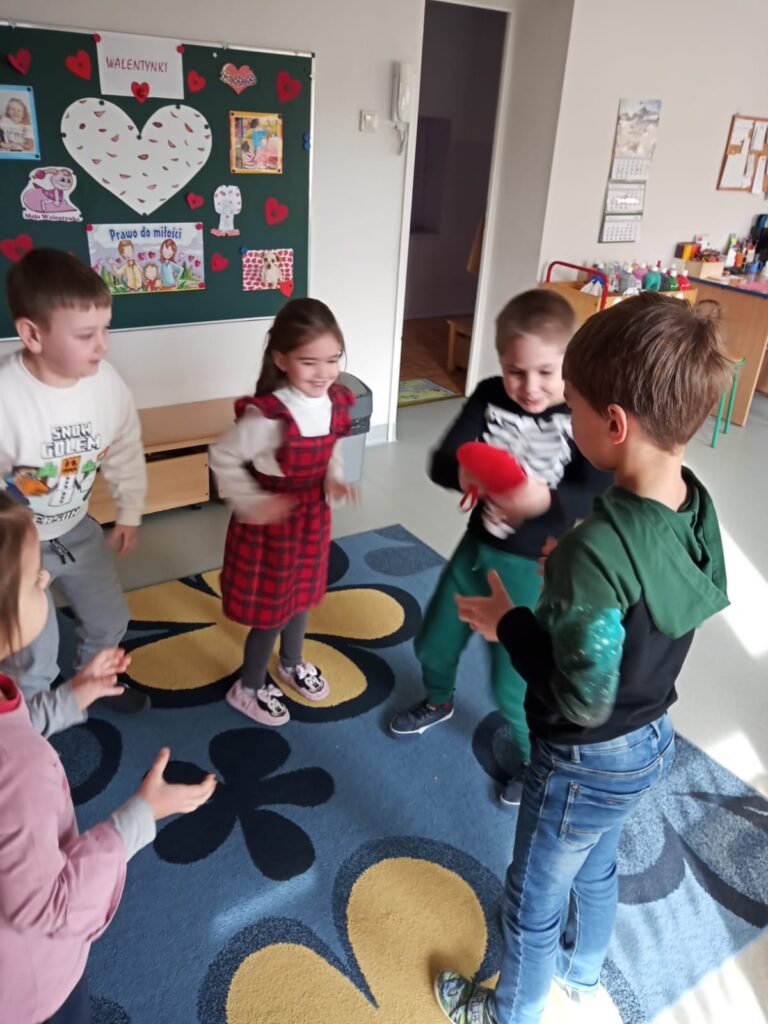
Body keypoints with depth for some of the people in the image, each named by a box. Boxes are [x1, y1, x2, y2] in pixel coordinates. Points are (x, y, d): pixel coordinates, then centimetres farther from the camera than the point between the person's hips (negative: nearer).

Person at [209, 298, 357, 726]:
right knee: (270, 611, 10)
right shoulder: (268, 415, -31)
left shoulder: (336, 403, -10)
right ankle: (249, 688, 35)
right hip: (271, 524, -6)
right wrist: (252, 503, -23)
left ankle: (292, 664, 53)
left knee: (301, 595, 26)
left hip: (313, 517, 7)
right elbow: (223, 458, -21)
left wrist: (334, 480, -7)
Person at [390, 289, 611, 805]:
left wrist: (545, 500, -46)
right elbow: (440, 461, -14)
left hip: (535, 567, -5)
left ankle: (537, 756, 37)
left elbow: (597, 497, -27)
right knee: (433, 643, 22)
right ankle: (439, 702, 56)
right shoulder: (489, 397, -9)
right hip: (476, 547, 5)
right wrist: (465, 473, -37)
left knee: (514, 682, 5)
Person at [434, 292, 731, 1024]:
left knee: (533, 899, 21)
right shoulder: (695, 505, -12)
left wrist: (508, 623, -17)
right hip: (653, 741, 8)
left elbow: (581, 700, -28)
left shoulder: (596, 552, -37)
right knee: (596, 868, 33)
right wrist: (561, 569, -2)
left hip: (586, 763, -7)